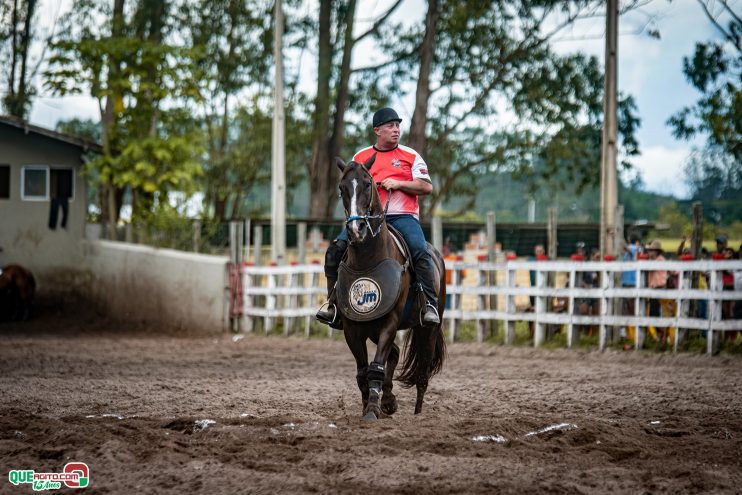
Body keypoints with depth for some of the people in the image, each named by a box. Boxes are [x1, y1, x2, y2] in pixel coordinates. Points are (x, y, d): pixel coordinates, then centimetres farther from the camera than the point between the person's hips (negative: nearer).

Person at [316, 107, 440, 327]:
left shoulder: (410, 156, 11)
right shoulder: (360, 157, 17)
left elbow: (427, 187, 4)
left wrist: (398, 184, -8)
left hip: (402, 216, -2)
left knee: (420, 251, -30)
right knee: (336, 249, -16)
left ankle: (430, 305, -25)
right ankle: (334, 303, -6)